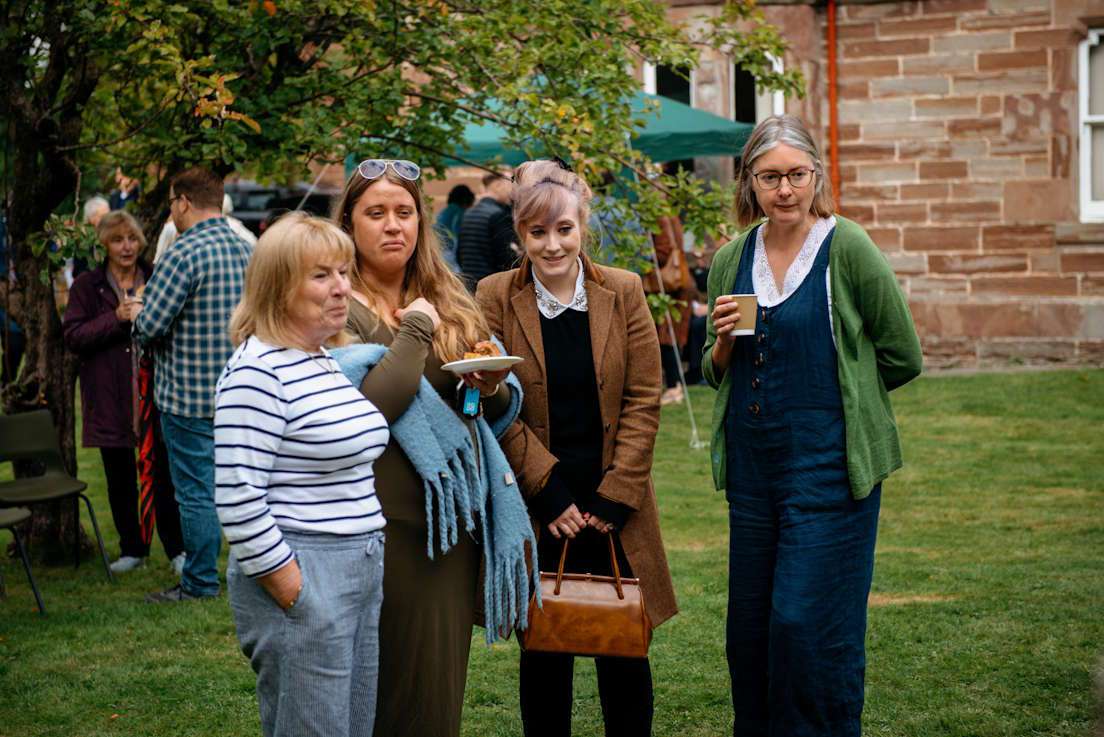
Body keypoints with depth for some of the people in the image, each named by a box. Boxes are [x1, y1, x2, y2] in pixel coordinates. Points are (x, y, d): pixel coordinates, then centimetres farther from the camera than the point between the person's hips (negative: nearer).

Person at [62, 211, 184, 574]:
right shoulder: (87, 285, 4)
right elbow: (73, 336, -4)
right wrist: (116, 318, -15)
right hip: (110, 397, 0)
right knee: (120, 476, 9)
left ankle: (176, 548, 11)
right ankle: (132, 549, 22)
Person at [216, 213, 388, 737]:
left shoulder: (333, 362, 13)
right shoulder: (258, 372, -15)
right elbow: (237, 499, -21)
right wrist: (290, 591, -18)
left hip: (362, 575, 9)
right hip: (300, 579, -9)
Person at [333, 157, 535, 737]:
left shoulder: (449, 302, 12)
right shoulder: (342, 310, -7)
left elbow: (504, 409, 14)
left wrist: (491, 384, -9)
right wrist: (416, 332, -13)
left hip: (458, 517, 6)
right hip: (394, 524, -6)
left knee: (446, 680, 14)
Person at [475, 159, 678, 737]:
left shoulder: (623, 293, 1)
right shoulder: (496, 299, -3)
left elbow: (643, 400, 0)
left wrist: (615, 499, -7)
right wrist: (551, 496, -11)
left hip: (616, 509, 1)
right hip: (537, 510, -1)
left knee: (625, 654, 6)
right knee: (544, 652, 9)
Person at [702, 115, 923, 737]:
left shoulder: (848, 248, -9)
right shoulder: (732, 259, 6)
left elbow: (903, 358, -1)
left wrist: (831, 389, 7)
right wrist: (723, 340, -6)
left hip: (829, 464, -5)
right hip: (752, 465, 5)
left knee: (809, 625, -6)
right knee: (751, 627, 11)